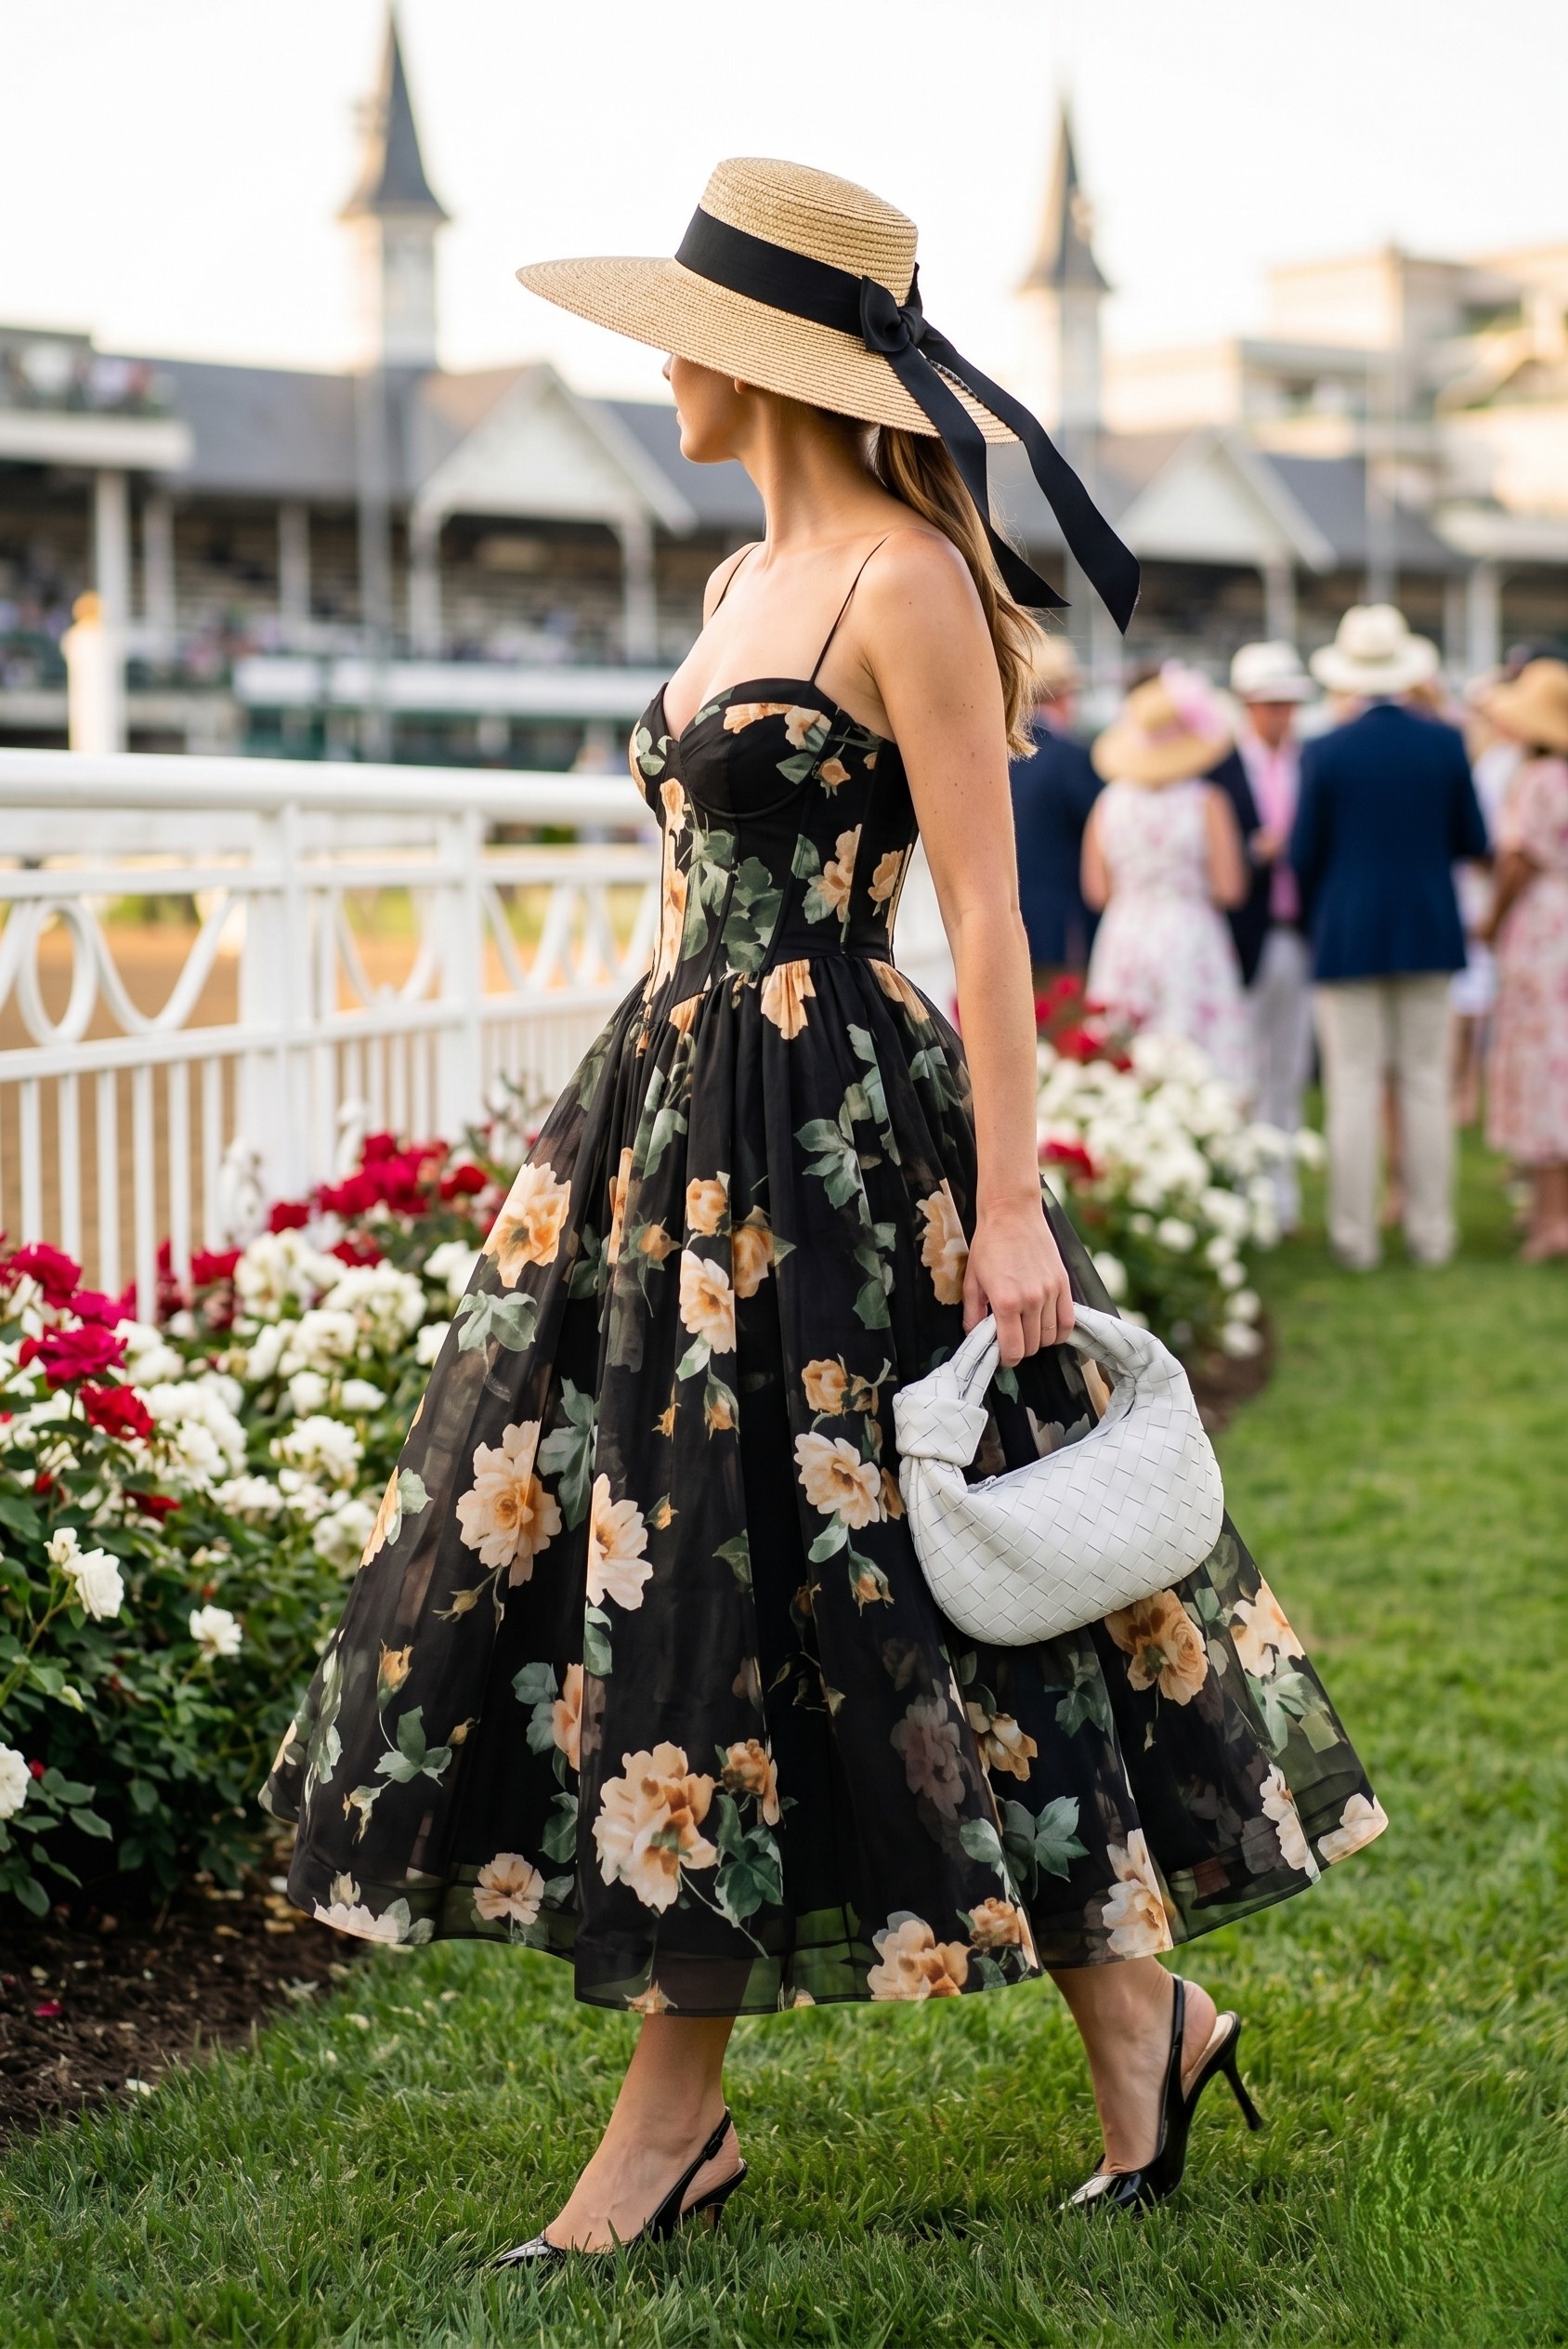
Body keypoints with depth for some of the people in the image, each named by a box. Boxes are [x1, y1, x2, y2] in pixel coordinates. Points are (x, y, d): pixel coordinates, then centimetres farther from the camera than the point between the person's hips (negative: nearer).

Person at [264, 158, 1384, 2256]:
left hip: (839, 1138, -9)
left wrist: (1009, 1205, -18)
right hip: (682, 1131, 9)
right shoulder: (744, 584, 15)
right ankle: (674, 2116, 16)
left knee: (879, 1597, -2)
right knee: (661, 1572, 7)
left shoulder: (908, 581, -11)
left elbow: (986, 914, -14)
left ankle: (1142, 2020, 17)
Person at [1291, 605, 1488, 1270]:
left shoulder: (1325, 752, -8)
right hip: (1429, 937, 2)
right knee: (1427, 1088, 7)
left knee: (1354, 1089, 1)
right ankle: (1430, 1233, 10)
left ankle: (1355, 1237, 2)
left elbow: (1303, 856, -4)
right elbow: (1474, 841, 4)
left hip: (1347, 937, -2)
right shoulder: (1445, 743, -2)